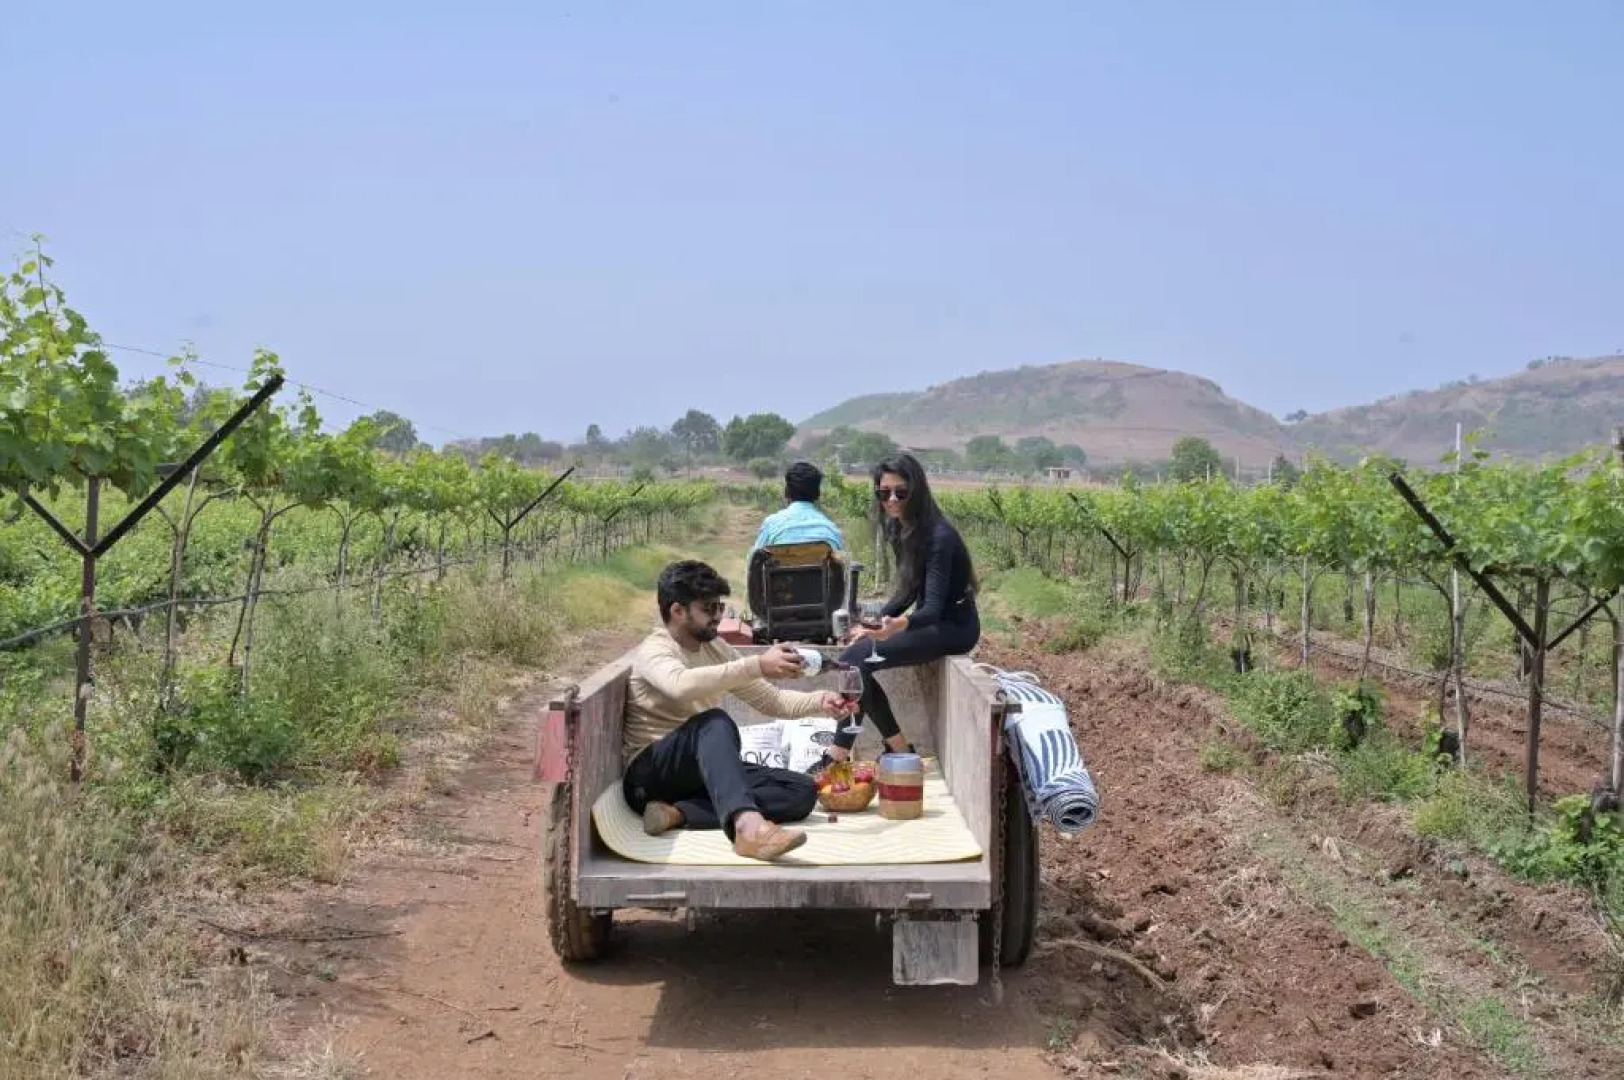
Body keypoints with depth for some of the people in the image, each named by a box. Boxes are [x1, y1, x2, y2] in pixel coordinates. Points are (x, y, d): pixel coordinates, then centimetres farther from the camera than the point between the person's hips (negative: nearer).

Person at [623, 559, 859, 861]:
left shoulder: (717, 649, 13)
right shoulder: (654, 649, -11)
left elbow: (772, 700, 14)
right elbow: (681, 684, -35)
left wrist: (820, 703, -6)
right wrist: (758, 665, -38)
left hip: (706, 772, 8)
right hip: (650, 773, -7)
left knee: (802, 790, -13)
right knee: (715, 723, -36)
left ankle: (679, 813, -26)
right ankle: (748, 824, -62)